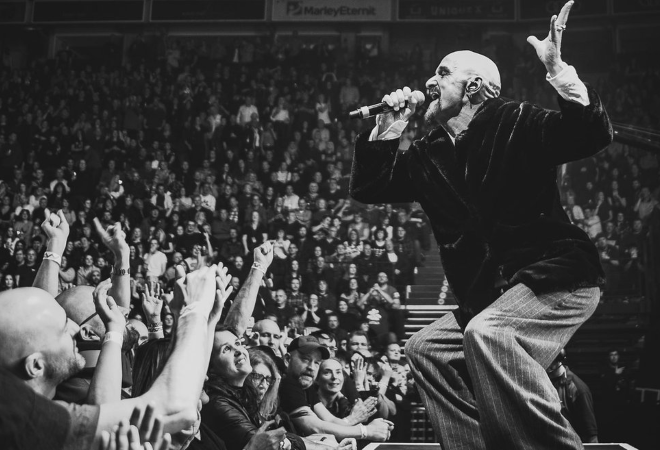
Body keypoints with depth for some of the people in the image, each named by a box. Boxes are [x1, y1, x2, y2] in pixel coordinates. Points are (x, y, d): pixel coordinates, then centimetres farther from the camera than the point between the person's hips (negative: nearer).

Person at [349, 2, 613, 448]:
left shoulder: (515, 122, -5)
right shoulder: (429, 155, 15)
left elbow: (593, 135, -19)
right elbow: (367, 187, 15)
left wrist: (558, 68, -29)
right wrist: (388, 127, 7)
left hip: (557, 273, -8)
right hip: (491, 292, 8)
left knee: (487, 335, -32)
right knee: (427, 349, 6)